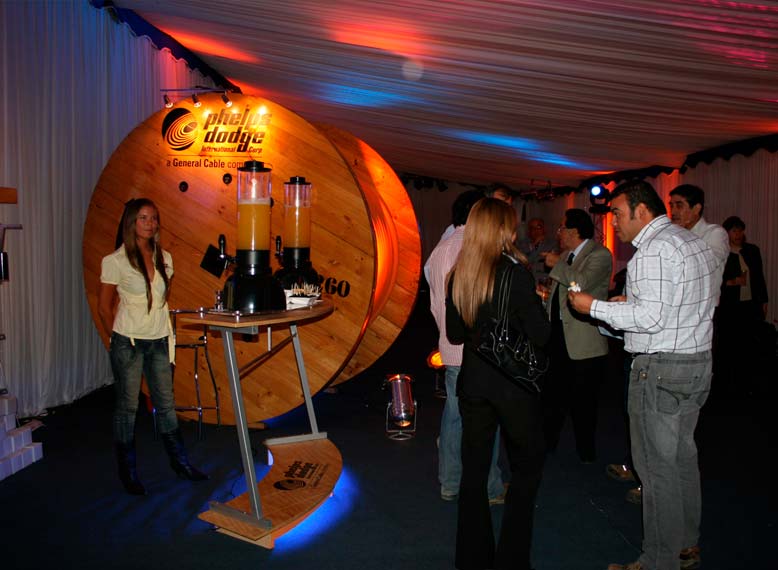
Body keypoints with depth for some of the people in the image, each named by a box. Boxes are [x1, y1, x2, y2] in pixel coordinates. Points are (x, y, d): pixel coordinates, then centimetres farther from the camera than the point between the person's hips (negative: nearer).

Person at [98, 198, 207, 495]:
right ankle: (128, 473, 21)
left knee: (166, 404, 12)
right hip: (128, 343, -4)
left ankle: (180, 463, 24)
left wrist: (154, 322, 12)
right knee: (127, 407, 6)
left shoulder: (164, 258, 6)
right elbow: (104, 307, -1)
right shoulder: (115, 261, -8)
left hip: (159, 340, 4)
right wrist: (119, 338, 3)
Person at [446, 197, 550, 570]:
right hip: (514, 385, -5)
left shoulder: (458, 275, 1)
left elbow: (454, 334, 9)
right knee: (527, 468, 13)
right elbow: (540, 335, -13)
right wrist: (535, 304, 4)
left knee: (473, 470, 15)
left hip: (472, 383, 5)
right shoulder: (515, 273, -15)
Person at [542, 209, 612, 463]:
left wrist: (556, 265, -17)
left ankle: (586, 452, 21)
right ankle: (547, 441, 31)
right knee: (553, 394, 16)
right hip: (559, 336, 8)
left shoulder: (600, 255, -11)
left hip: (583, 342, -7)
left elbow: (583, 283, -29)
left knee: (582, 402, 3)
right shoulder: (565, 255, 14)